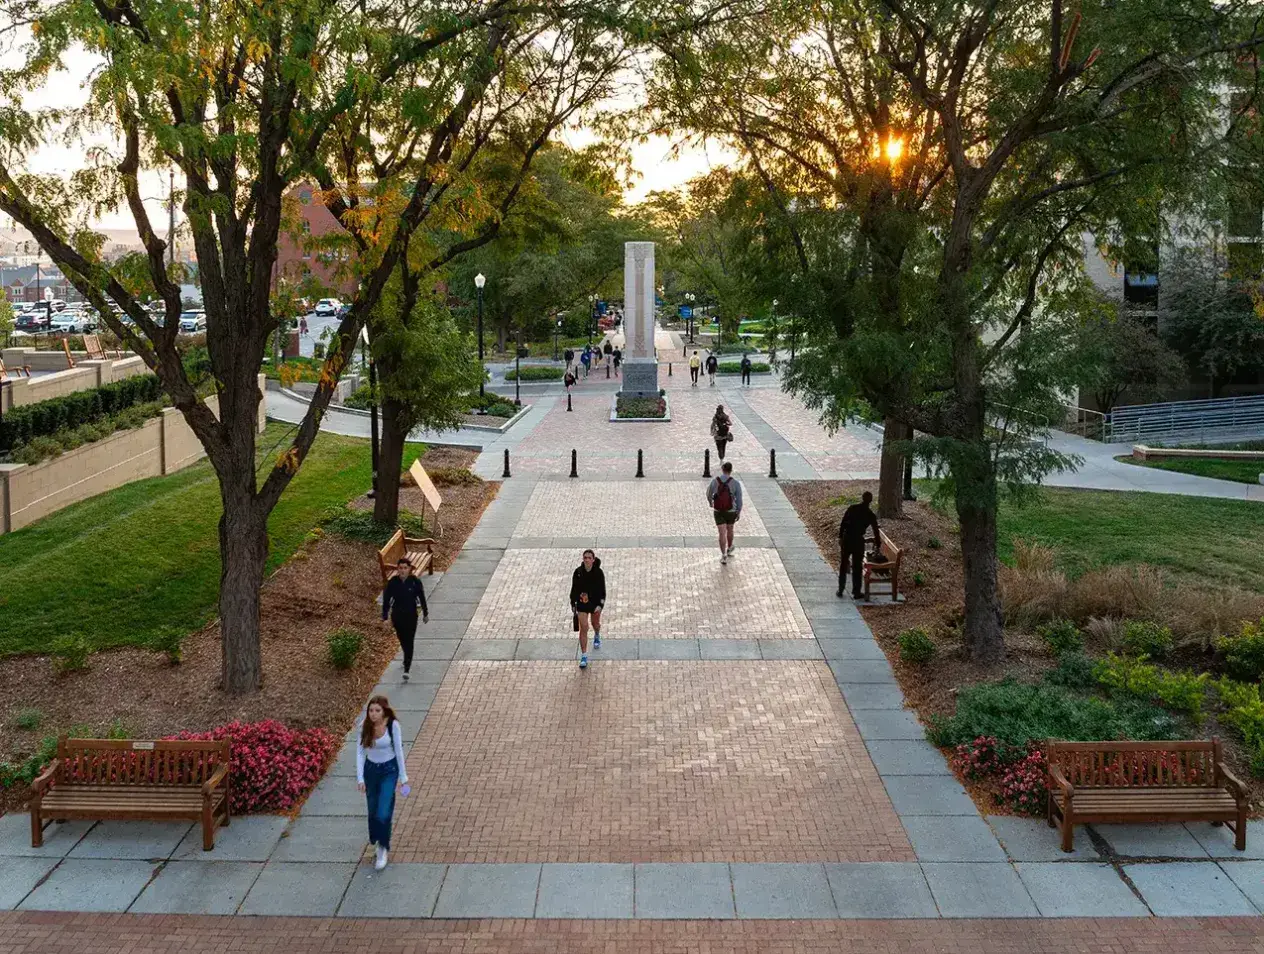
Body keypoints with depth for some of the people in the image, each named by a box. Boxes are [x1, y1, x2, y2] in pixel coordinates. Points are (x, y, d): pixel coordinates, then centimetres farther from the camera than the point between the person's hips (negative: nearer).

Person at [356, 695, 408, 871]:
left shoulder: (393, 725, -17)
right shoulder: (365, 727, -12)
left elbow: (399, 750, -9)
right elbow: (360, 752, -8)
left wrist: (403, 776, -4)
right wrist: (360, 778, -13)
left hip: (389, 770, -3)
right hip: (371, 769, 3)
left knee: (383, 814, -10)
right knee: (373, 812, 13)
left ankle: (383, 849, 11)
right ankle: (376, 843, 36)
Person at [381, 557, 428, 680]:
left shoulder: (415, 582, -13)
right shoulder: (392, 582, -11)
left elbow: (422, 598, 0)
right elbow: (386, 600, -3)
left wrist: (425, 614, 8)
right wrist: (385, 617, -2)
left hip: (411, 616, -2)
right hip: (397, 616, 2)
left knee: (409, 642, -5)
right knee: (403, 640, 20)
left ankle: (406, 670, -6)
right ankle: (408, 660, 47)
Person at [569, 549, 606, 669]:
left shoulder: (598, 572, -15)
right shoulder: (578, 572, -11)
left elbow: (602, 590, -11)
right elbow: (574, 588, 1)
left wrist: (600, 605, -20)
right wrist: (573, 604, 4)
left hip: (595, 603, 0)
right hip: (581, 604, 0)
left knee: (595, 624, 23)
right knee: (583, 628, -7)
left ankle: (597, 636, 60)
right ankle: (584, 656, -3)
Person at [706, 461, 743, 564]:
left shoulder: (714, 481, -10)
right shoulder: (735, 482, -15)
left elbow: (709, 494, 6)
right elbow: (739, 499, -12)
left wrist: (710, 503, 28)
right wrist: (739, 512, 1)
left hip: (718, 511, 0)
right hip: (731, 512, 0)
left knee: (722, 534, 2)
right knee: (729, 529, 24)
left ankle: (724, 556, -6)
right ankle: (729, 549, 45)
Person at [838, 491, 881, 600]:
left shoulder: (851, 508, 1)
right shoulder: (870, 515, -3)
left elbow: (842, 524, -1)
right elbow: (876, 531, 5)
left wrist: (840, 537, 6)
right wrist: (877, 543, 19)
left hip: (846, 539, 2)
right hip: (858, 541, -2)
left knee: (843, 565, 13)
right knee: (857, 567, 7)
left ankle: (840, 590, 18)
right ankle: (856, 593, 11)